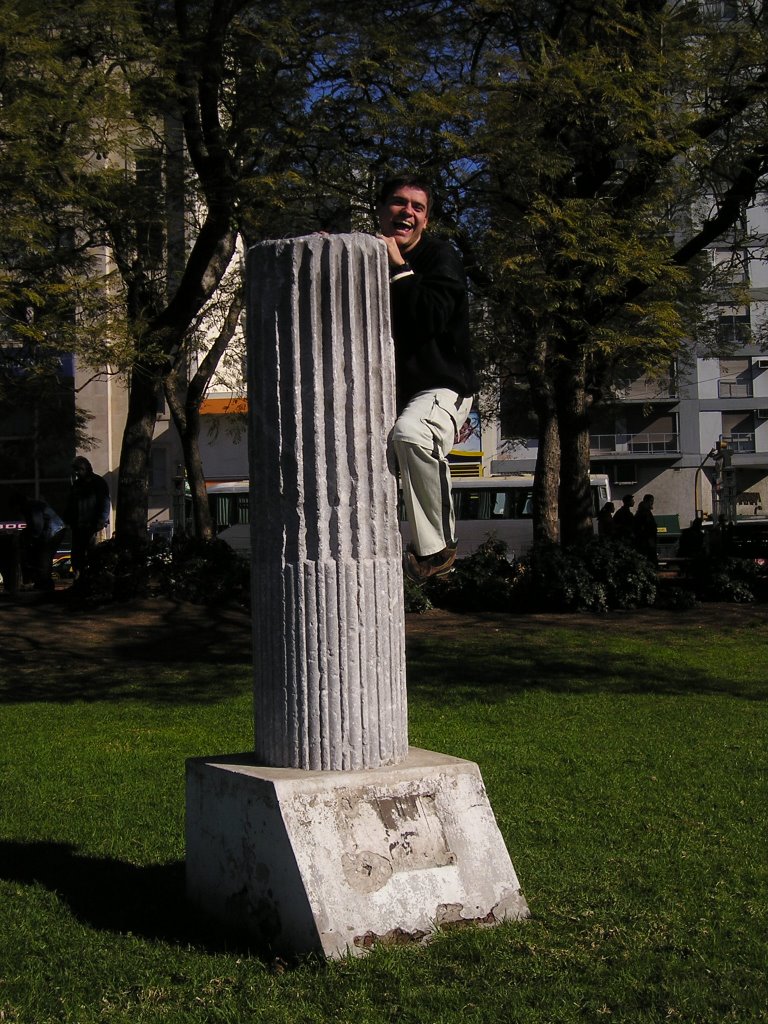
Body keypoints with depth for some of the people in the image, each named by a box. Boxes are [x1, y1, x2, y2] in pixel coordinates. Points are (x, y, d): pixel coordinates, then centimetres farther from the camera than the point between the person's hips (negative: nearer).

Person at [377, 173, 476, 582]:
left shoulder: (440, 257, -6)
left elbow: (432, 318, -23)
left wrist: (399, 268, -17)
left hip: (441, 389, -7)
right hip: (387, 393, 8)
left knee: (410, 434, -38)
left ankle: (436, 548, -27)